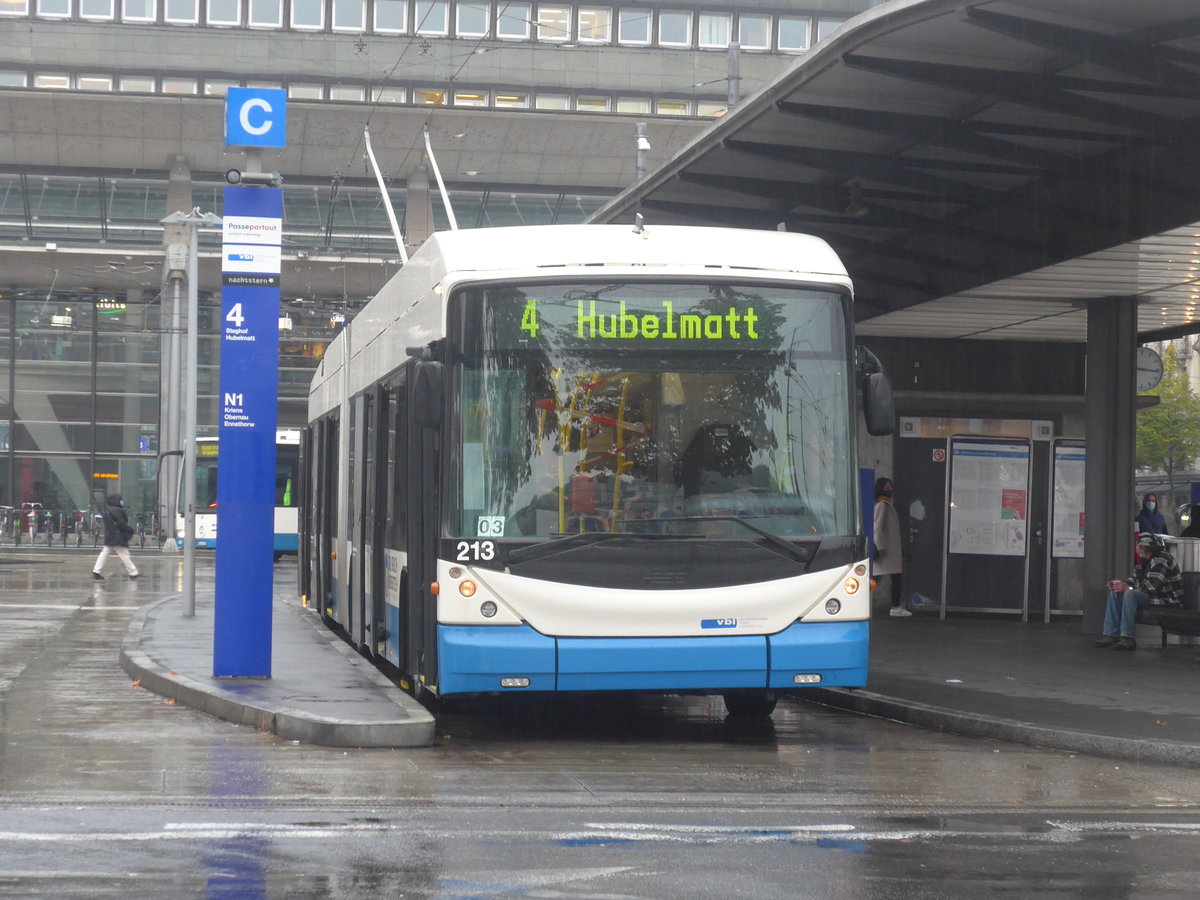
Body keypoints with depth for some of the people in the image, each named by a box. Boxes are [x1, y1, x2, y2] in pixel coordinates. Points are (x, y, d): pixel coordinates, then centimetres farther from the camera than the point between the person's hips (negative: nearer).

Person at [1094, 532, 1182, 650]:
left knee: (1130, 594, -30)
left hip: (1167, 601, -11)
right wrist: (1120, 583, -1)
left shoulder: (1160, 560, -21)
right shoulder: (1143, 560, 11)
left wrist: (1128, 588, -25)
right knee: (1114, 593, 6)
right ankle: (1110, 635, -1)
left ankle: (1127, 639, -29)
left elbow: (1152, 587, -29)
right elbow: (1135, 578, 19)